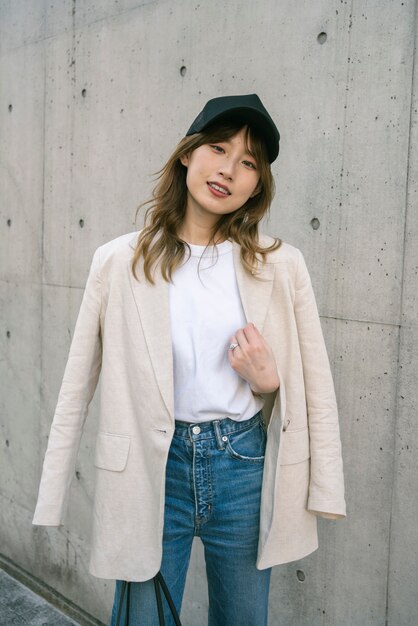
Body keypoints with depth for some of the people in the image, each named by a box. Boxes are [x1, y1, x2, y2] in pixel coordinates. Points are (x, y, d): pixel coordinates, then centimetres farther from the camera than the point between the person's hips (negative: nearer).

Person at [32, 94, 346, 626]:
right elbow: (77, 386, -2)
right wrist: (51, 502, -1)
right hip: (152, 466, -1)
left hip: (244, 465, 2)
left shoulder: (281, 266, -4)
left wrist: (268, 383, -16)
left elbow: (316, 387, 3)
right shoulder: (119, 262, -5)